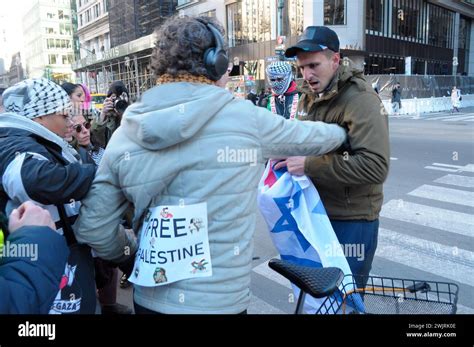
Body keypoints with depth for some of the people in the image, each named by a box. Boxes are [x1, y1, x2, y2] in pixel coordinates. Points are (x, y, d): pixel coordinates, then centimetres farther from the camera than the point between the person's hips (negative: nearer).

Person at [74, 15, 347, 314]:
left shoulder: (128, 131, -5)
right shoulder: (245, 117, -12)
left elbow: (93, 227, -2)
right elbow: (306, 136, 6)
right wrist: (342, 133, 28)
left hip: (151, 297, 4)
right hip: (219, 300, -3)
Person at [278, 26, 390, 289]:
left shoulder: (361, 100, -18)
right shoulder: (310, 96, 8)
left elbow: (375, 166, -27)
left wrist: (309, 165, -28)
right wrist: (288, 156, 0)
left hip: (351, 220, -7)